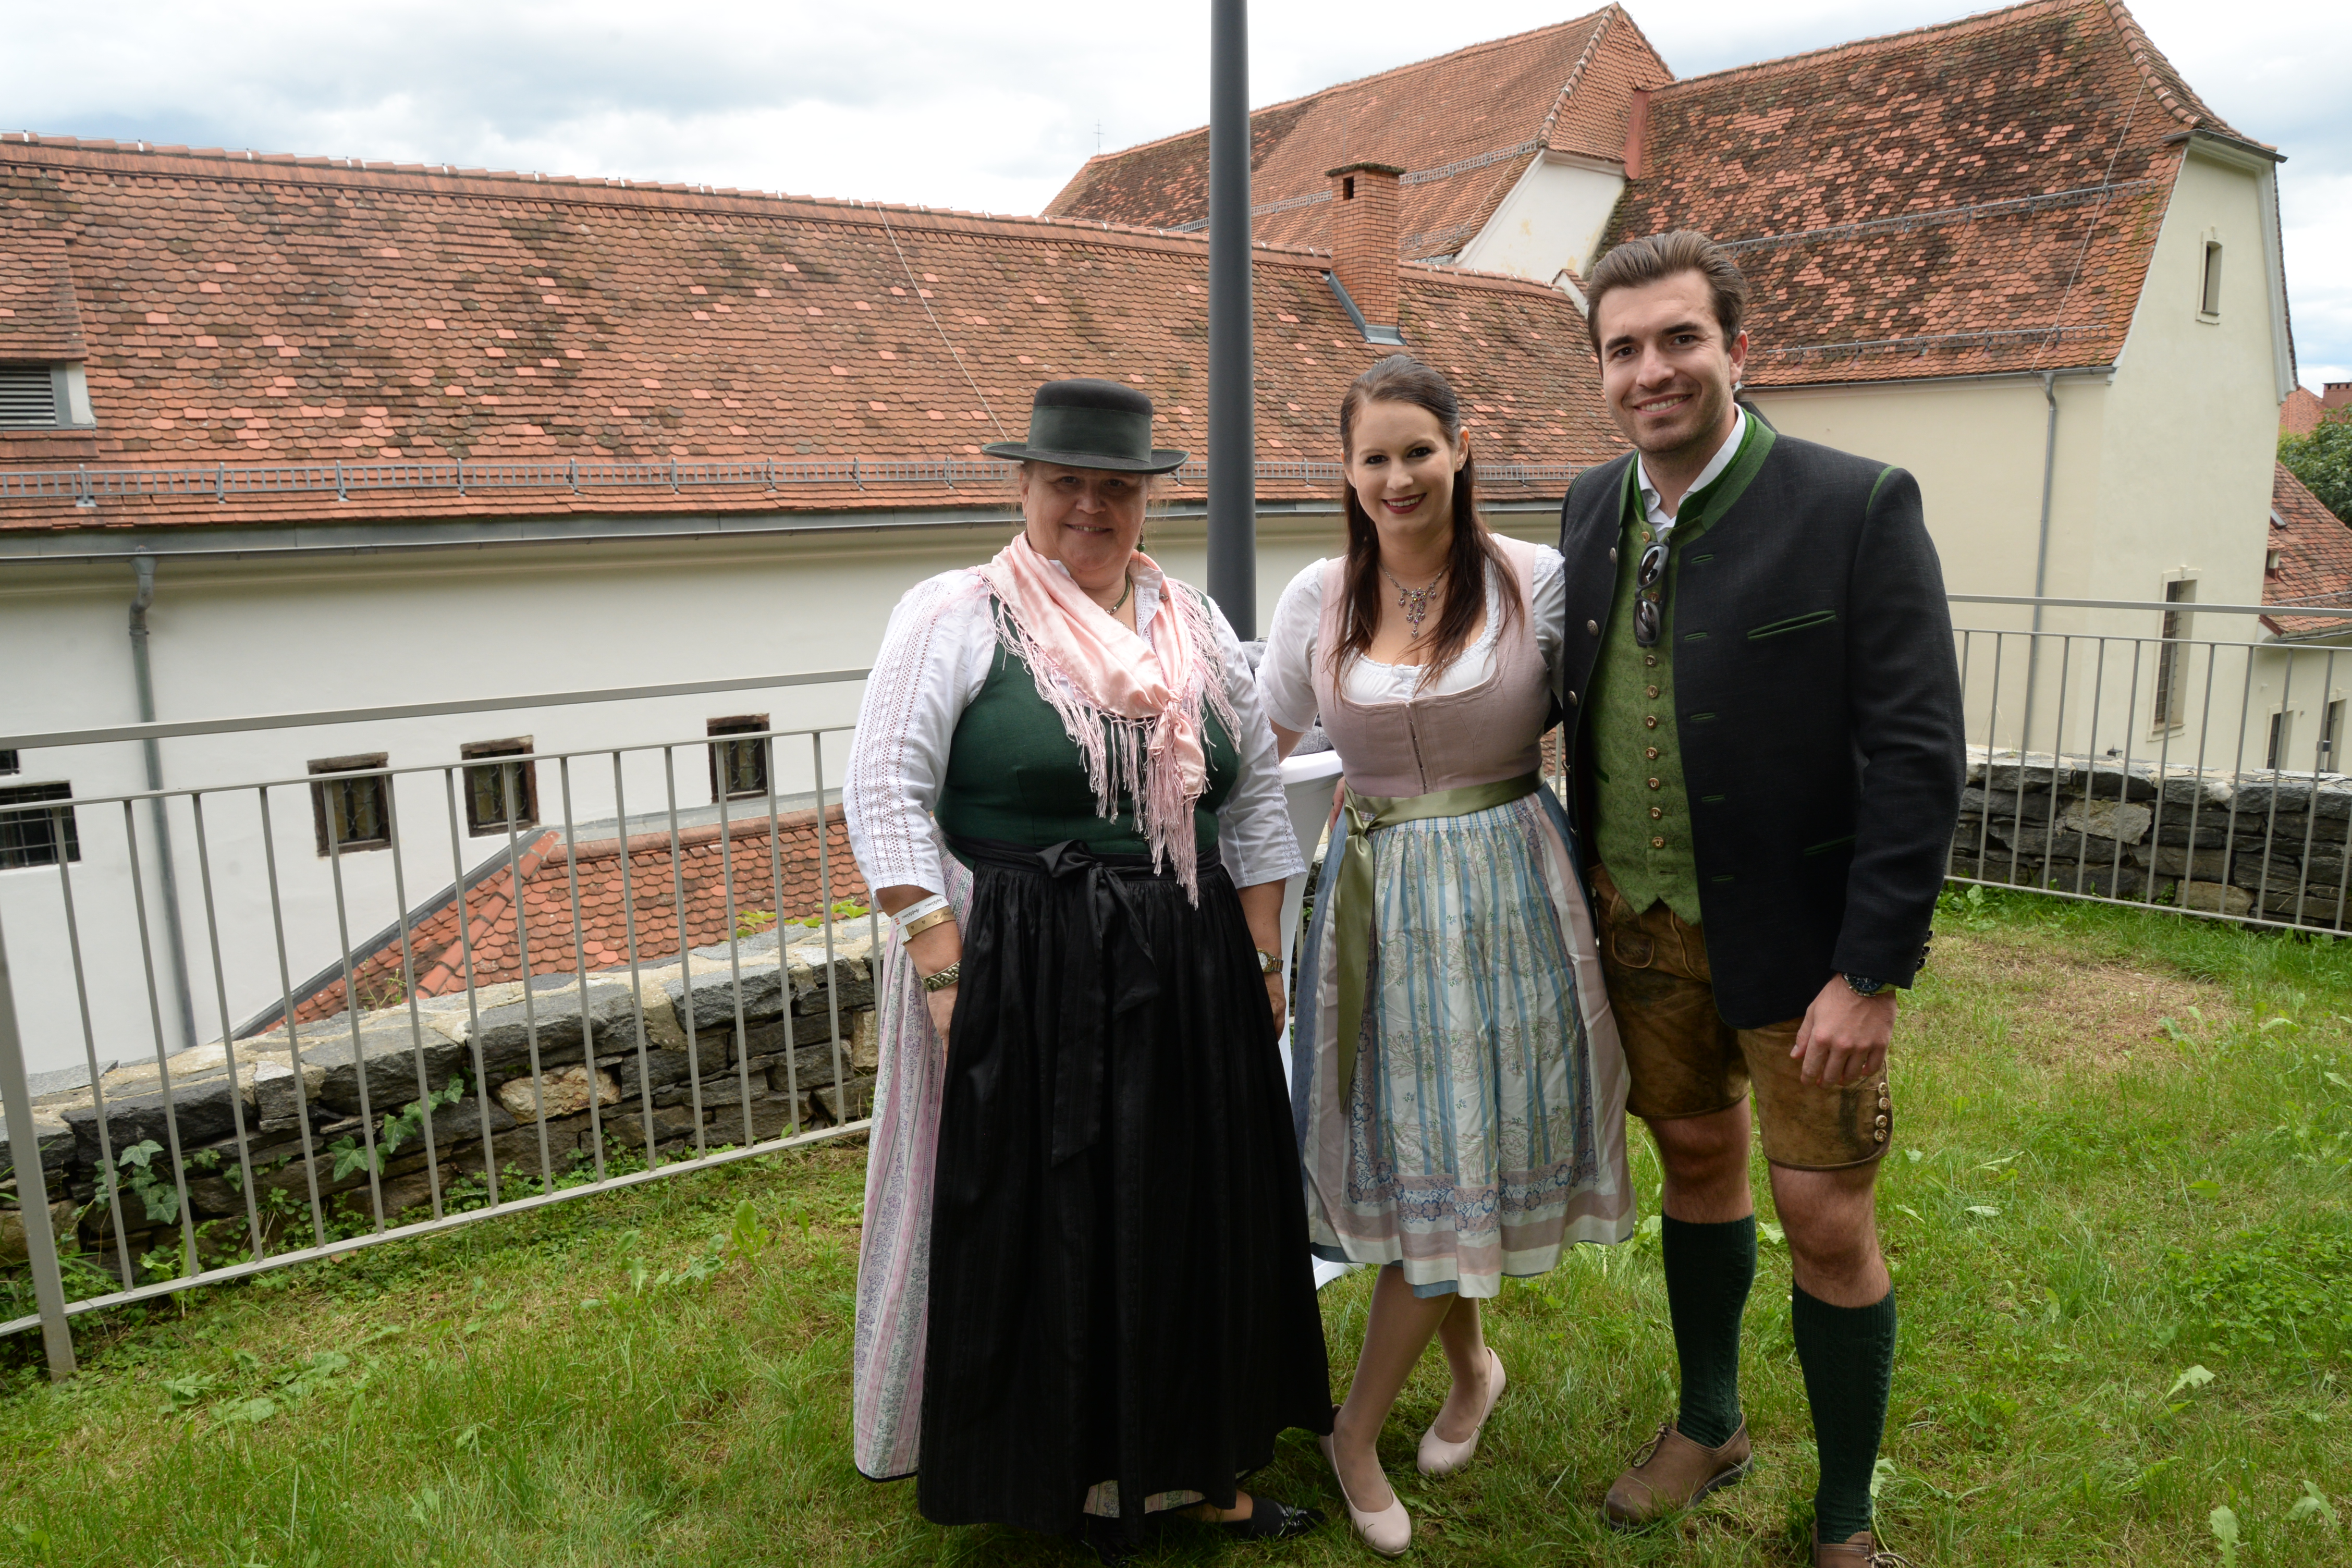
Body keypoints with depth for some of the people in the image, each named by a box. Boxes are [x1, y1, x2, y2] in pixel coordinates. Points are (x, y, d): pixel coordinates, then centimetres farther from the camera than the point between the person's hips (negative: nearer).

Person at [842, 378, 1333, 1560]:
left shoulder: (1196, 627, 10)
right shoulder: (953, 617, -4)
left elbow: (1254, 800, 12)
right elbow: (886, 795, -9)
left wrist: (1261, 958, 6)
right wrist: (946, 973, -15)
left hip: (1187, 980, 5)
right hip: (1017, 981, -4)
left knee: (1191, 1217, 13)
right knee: (1032, 1229, 6)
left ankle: (1190, 1463, 32)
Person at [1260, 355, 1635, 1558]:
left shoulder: (1534, 581, -4)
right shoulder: (1318, 599, 1)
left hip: (1509, 892, -1)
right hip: (1378, 902, 2)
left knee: (1456, 1166, 3)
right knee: (1419, 1164, 8)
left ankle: (1357, 1432, 21)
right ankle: (1469, 1361, 38)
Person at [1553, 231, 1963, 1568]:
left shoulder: (1860, 507, -15)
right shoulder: (1592, 507, 2)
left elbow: (1919, 756, -16)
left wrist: (1873, 973, -18)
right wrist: (1586, 896, 9)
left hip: (1798, 938, -4)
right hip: (1643, 924, 5)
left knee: (1829, 1222, 4)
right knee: (1697, 1159, 20)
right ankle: (1709, 1428, 42)